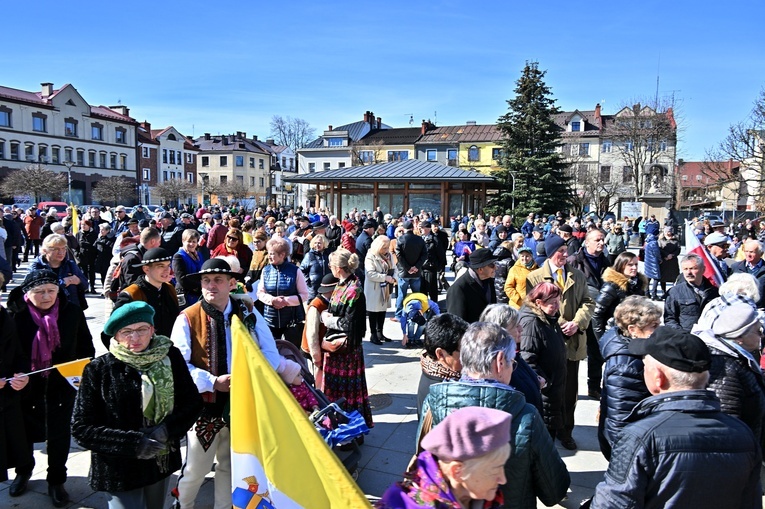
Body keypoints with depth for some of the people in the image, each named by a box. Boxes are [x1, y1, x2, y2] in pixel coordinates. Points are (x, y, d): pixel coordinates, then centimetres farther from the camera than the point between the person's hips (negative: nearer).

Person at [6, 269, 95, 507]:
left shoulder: (72, 312, -9)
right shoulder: (15, 314, -13)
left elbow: (85, 346, 1)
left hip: (63, 385, 0)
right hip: (27, 385, 0)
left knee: (60, 434, 12)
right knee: (25, 432, 20)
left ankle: (56, 481, 33)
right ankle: (24, 471, 49)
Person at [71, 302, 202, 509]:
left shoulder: (170, 357, -5)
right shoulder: (98, 370, -12)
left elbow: (193, 402, 0)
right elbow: (81, 428, -10)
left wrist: (167, 429, -18)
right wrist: (133, 443, -19)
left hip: (163, 461, 4)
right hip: (119, 471, -3)